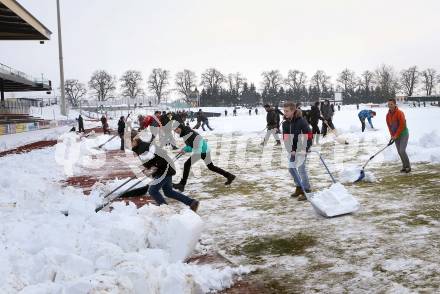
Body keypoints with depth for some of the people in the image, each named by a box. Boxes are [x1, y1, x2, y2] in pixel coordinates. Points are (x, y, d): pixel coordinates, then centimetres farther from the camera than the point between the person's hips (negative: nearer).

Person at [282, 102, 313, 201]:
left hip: (302, 149, -7)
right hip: (292, 149, 7)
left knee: (301, 168, -11)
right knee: (291, 168, 10)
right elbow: (285, 138, 1)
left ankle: (306, 191, -1)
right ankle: (299, 188, 27)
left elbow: (309, 135, -16)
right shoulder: (285, 123, 1)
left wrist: (306, 149, -19)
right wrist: (291, 150, -9)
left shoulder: (301, 121, -17)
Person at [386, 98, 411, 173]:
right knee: (399, 152, 7)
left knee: (402, 151, -14)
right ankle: (404, 166, 19)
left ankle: (408, 166, 2)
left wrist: (396, 135, -18)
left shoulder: (400, 113, -19)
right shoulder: (388, 115, 2)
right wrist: (392, 135, -1)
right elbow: (389, 126, 9)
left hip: (403, 134, -6)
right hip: (395, 136, 6)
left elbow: (402, 126, -20)